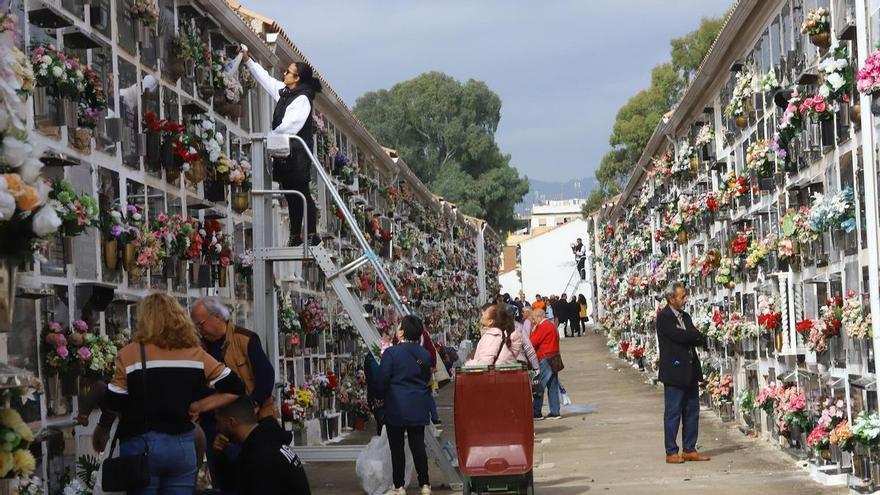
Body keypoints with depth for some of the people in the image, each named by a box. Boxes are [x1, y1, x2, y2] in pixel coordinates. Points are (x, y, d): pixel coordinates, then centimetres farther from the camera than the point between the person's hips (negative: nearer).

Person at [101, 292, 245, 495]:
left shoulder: (130, 354, -5)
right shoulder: (195, 354, 4)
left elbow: (112, 406, -4)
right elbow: (235, 388, 4)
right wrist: (197, 406, 7)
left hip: (140, 446, -3)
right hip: (182, 445, 3)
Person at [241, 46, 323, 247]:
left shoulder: (302, 99, -14)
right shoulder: (284, 92, 12)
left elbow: (288, 127, -19)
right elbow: (265, 78, 24)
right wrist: (247, 59, 23)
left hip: (297, 154, -9)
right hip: (284, 154, 9)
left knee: (302, 193, -6)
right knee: (291, 196, 11)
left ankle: (311, 235, -3)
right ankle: (295, 236, 17)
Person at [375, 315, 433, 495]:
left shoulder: (391, 353, -13)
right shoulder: (424, 354, 2)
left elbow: (382, 380, -9)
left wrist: (380, 396, 8)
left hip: (396, 407, -4)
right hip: (419, 408, 4)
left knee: (397, 447, 4)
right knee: (418, 445, 8)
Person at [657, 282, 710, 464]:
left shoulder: (685, 316, 16)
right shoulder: (664, 317, -10)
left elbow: (699, 340, 8)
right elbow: (680, 336, -21)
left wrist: (689, 336, -10)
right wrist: (695, 335, -4)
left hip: (691, 372, 8)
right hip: (674, 372, -8)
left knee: (692, 411, 9)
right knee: (673, 413, -3)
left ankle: (689, 450, 16)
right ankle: (671, 452, 2)